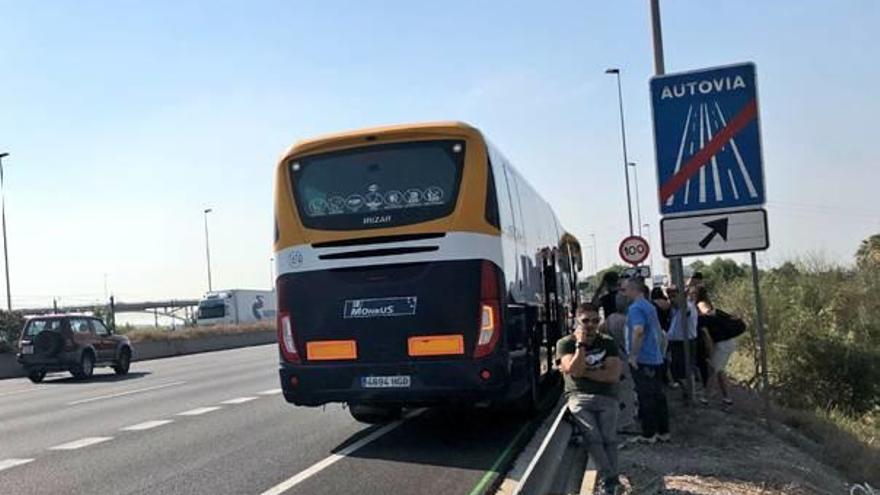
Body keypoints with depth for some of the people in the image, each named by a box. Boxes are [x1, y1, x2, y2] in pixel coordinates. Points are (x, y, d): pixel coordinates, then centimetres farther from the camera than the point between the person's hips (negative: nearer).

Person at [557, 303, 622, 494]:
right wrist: (581, 343, -9)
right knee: (593, 437, -23)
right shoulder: (565, 343, 6)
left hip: (606, 397, 1)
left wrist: (583, 371, -6)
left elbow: (614, 375, -2)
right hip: (579, 397, -1)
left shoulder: (608, 343, 10)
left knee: (609, 438, -20)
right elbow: (574, 370, -10)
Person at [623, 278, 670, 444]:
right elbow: (658, 330, 24)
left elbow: (638, 331, -29)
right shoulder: (650, 307, 15)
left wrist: (633, 355, -22)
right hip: (656, 359, 9)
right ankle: (663, 432, 18)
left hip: (642, 361, -9)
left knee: (646, 398, -2)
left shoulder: (635, 308, -15)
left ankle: (649, 434, 5)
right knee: (658, 396, 12)